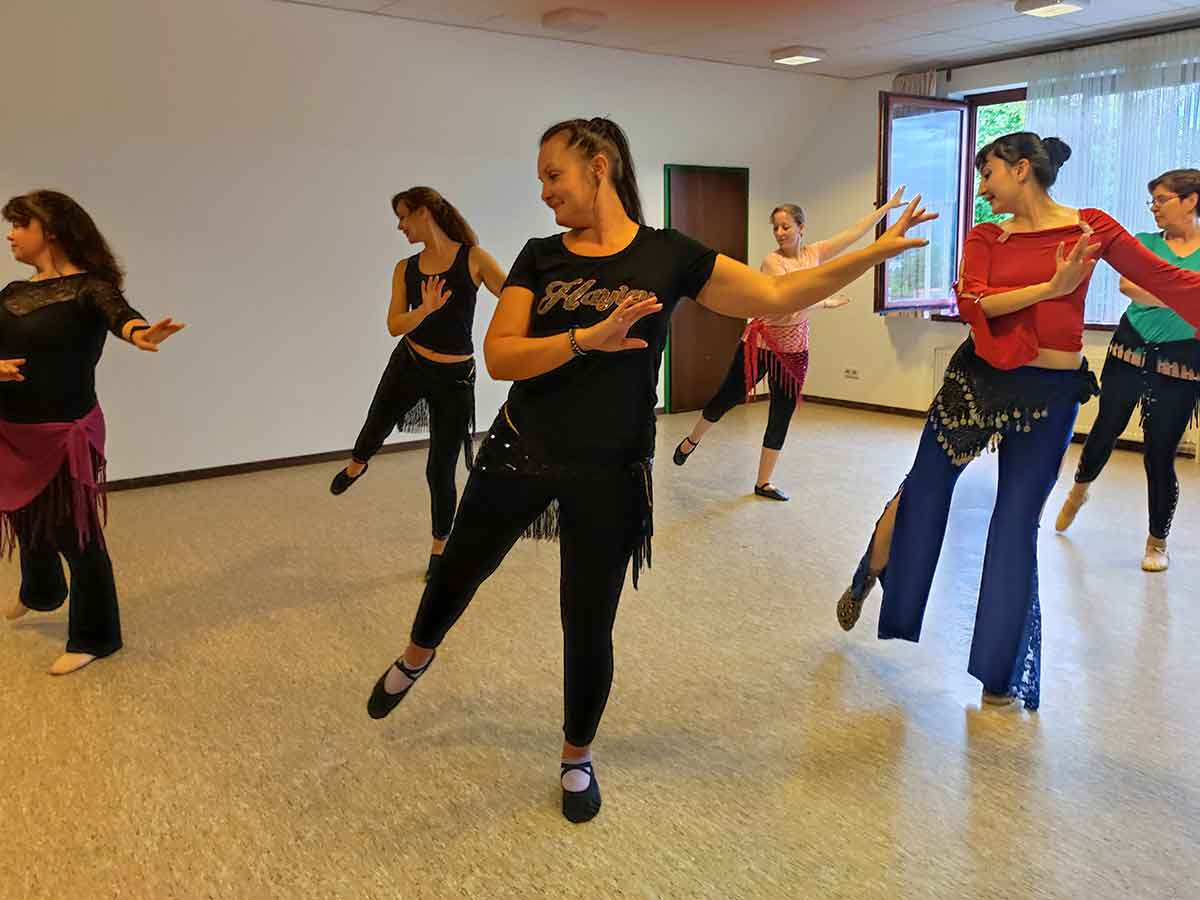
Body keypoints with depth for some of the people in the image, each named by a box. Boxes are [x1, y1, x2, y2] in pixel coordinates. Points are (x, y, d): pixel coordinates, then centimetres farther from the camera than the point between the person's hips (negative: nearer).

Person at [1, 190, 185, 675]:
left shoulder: (87, 287, -13)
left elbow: (116, 310, -35)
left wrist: (139, 332, -58)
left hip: (64, 434, -7)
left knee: (75, 533, 3)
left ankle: (93, 637, 21)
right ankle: (40, 592, 55)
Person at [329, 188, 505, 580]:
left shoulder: (474, 258, -9)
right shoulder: (405, 269, 1)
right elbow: (395, 325, -8)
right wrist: (426, 309, -27)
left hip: (455, 379, -3)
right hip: (407, 367, 3)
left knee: (441, 470, 3)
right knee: (374, 429, 20)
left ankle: (440, 549, 26)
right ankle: (355, 466, 60)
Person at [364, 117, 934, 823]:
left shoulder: (668, 256, -5)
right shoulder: (540, 258, 0)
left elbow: (779, 296, -6)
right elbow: (500, 356, -12)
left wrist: (879, 251, -10)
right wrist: (589, 338, -26)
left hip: (610, 475, -2)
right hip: (519, 454, 3)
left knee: (590, 624, 8)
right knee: (459, 571, 21)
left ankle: (578, 757, 35)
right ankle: (417, 658, 55)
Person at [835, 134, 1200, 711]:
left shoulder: (1090, 228, 0)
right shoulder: (985, 237, 3)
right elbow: (971, 302, -13)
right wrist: (1052, 287, -20)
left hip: (1051, 392, -1)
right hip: (978, 377, 1)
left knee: (1018, 523, 5)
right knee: (924, 489, 7)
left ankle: (1000, 672, 20)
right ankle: (866, 582, 33)